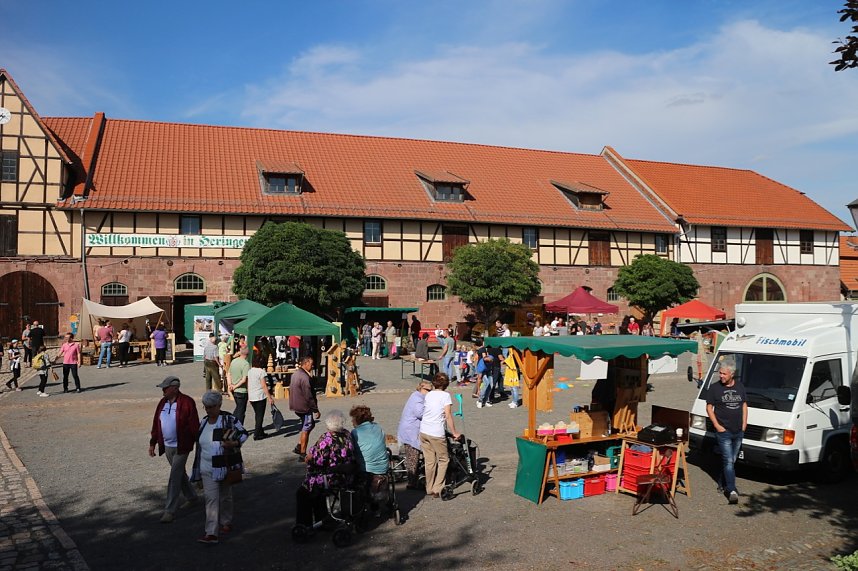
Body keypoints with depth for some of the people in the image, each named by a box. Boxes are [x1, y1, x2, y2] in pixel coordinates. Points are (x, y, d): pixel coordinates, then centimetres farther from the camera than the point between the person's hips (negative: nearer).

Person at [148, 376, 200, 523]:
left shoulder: (187, 402, -14)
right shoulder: (162, 402, 6)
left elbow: (194, 425, -13)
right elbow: (156, 424, 12)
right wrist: (153, 443, 12)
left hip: (181, 447, -7)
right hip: (167, 446, 7)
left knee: (174, 477, -7)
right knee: (180, 473, 20)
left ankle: (170, 510, -1)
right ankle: (191, 497, 39)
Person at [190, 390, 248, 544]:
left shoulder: (229, 419, -9)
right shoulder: (204, 422, 8)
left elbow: (244, 433, -3)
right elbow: (200, 444, 19)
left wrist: (234, 443, -23)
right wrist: (198, 470, 20)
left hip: (224, 466, -4)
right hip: (207, 469, 4)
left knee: (225, 496, 12)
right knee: (210, 498, -4)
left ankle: (226, 523, 33)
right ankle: (211, 533, -5)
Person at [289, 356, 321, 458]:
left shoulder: (295, 374, 9)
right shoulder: (304, 377, -22)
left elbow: (291, 390, 18)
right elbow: (308, 396, -23)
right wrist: (316, 410, -16)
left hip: (296, 406, 10)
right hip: (304, 407, -10)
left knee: (308, 425, 22)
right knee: (306, 429, 2)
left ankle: (299, 447, 20)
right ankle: (302, 454, 8)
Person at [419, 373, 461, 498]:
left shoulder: (428, 395, 11)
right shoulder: (445, 395, -5)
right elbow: (448, 416, -11)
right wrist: (454, 433, -4)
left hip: (423, 431, 5)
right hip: (437, 433, -5)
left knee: (429, 461, 14)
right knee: (444, 460, 10)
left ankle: (429, 489, 21)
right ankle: (437, 489, 6)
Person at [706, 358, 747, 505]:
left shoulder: (740, 387, 8)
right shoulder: (714, 388, -4)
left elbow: (744, 405, 16)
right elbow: (709, 408, -1)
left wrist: (744, 424, 7)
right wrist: (717, 425, -10)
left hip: (738, 432, 5)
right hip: (724, 432, -5)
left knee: (731, 460, 13)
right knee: (728, 461, -10)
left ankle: (722, 483, 28)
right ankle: (732, 490, -12)